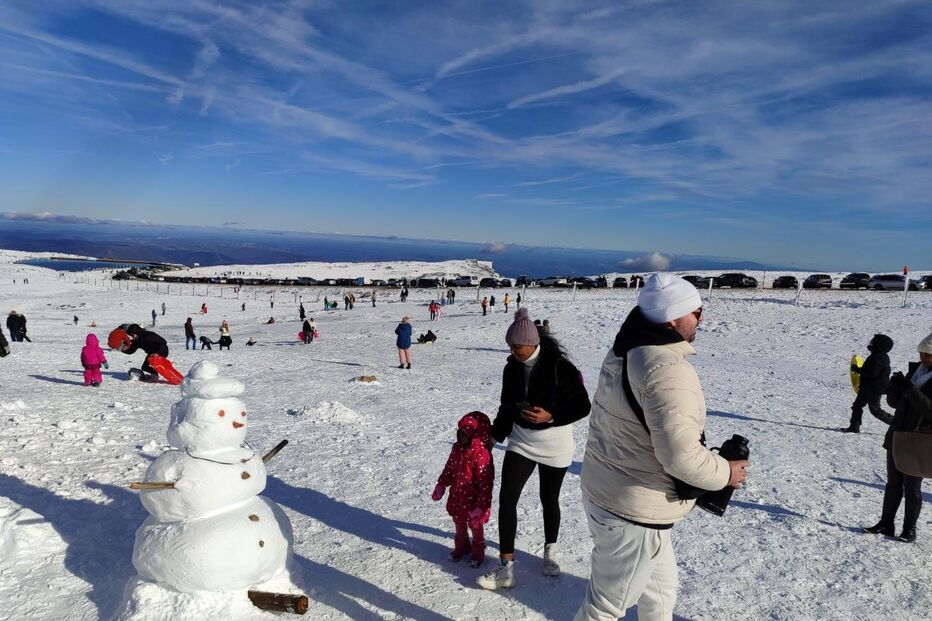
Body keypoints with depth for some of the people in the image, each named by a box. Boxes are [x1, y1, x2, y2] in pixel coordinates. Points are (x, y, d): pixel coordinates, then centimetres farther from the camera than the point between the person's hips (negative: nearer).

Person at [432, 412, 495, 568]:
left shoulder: (482, 454, -28)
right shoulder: (457, 448, -4)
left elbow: (486, 482, -26)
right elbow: (449, 469, 10)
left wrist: (482, 504, -24)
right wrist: (441, 485, 10)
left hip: (473, 500, -7)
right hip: (457, 497, 7)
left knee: (475, 525, 15)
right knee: (459, 523, 24)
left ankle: (478, 551, 37)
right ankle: (461, 546, 47)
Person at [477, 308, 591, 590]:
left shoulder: (559, 366, -19)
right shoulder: (512, 367, -1)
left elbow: (582, 406, -15)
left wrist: (550, 416, -27)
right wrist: (495, 434, 7)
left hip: (554, 445, -4)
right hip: (521, 441, 4)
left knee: (549, 500, 12)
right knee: (506, 498, -4)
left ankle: (550, 551, 40)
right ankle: (506, 568, 4)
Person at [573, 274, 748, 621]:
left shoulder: (623, 352, 2)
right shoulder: (668, 369, -27)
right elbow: (679, 454, -30)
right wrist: (725, 473, -10)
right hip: (633, 511, -9)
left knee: (660, 586, 28)